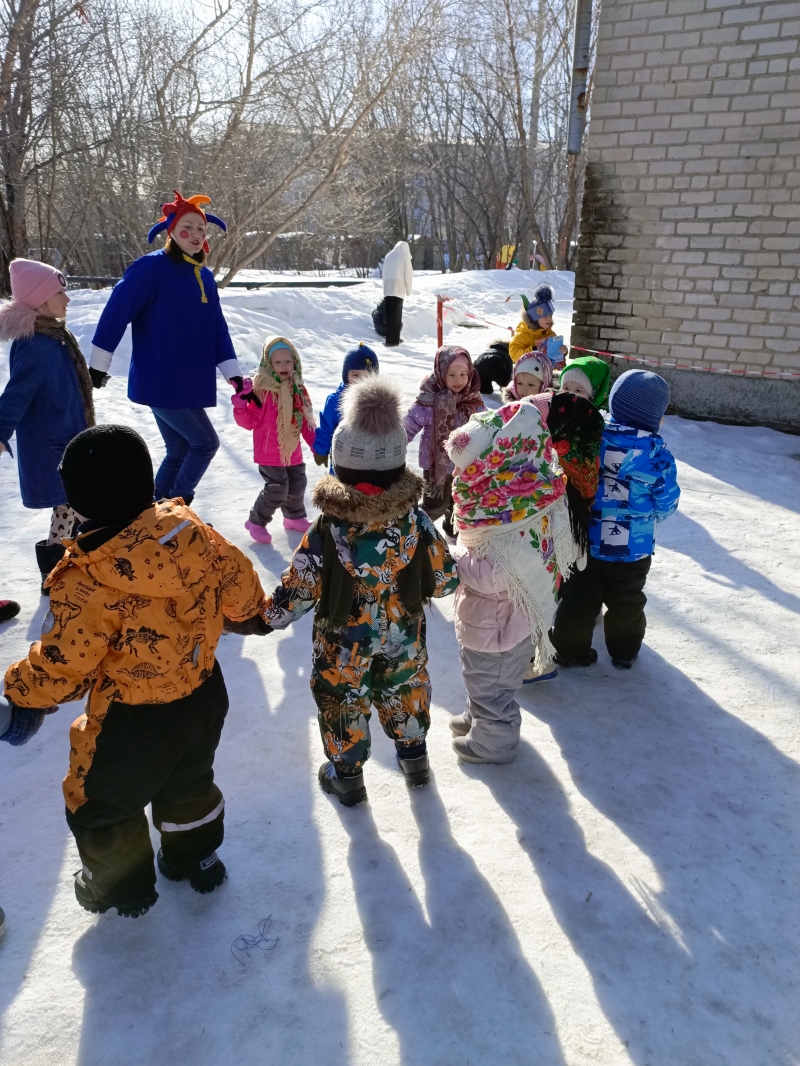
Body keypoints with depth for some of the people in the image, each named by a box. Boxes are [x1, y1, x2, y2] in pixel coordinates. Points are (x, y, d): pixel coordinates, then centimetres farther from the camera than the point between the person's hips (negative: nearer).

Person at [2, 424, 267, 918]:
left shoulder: (86, 583, -30)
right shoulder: (190, 529, -15)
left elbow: (61, 661, -21)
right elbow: (236, 576, 0)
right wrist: (252, 611, 21)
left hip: (136, 723, -6)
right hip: (204, 696, 6)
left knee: (100, 803, 23)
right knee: (189, 782, 31)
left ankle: (122, 887, 45)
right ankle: (196, 858, 54)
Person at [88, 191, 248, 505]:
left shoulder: (205, 277, 11)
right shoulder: (151, 268, -12)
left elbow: (217, 329, 11)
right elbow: (116, 312, -13)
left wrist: (234, 374, 4)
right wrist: (98, 366, -11)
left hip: (190, 384, 7)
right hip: (160, 383, -7)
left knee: (178, 451, 12)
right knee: (205, 443, -5)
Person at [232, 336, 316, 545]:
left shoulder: (297, 390, 3)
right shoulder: (261, 388, -16)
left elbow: (305, 422, 11)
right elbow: (249, 421, -16)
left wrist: (317, 445, 9)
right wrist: (241, 405, -33)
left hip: (293, 452, 6)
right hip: (269, 453, -6)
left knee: (297, 485, 15)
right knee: (277, 489, -10)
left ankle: (295, 517, 41)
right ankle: (257, 522, 12)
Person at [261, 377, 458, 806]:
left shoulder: (325, 534, -29)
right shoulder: (416, 522, -20)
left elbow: (296, 593, -21)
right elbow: (444, 580, -9)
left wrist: (263, 616, -3)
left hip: (343, 650, -3)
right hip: (404, 641, 3)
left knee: (343, 706, 22)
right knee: (405, 694, 28)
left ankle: (346, 776, 41)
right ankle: (414, 758, 50)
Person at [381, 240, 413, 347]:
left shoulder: (388, 255, 21)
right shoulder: (405, 255, 6)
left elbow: (384, 273, 18)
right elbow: (408, 274, 1)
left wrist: (386, 286, 16)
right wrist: (408, 290, 7)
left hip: (387, 288, 5)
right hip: (398, 288, -5)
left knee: (389, 314, 8)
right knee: (396, 315, -6)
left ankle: (390, 338, 10)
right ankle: (392, 340, -11)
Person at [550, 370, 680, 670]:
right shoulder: (657, 453, -17)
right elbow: (666, 504, -7)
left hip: (584, 540, 2)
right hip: (632, 547, -2)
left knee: (578, 598, 17)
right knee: (627, 602, 20)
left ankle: (570, 649, 28)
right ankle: (624, 651, 36)